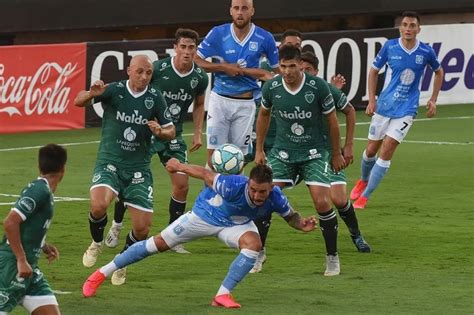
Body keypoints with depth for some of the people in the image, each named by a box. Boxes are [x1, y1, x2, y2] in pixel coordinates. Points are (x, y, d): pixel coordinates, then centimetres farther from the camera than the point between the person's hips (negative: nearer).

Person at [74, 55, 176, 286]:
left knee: (142, 228, -5)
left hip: (139, 169, 2)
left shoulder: (155, 97, -1)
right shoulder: (114, 91, -8)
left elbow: (171, 132, 7)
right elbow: (78, 102, -17)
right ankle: (97, 243, 4)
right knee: (98, 206, -30)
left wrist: (160, 131, -17)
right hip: (109, 163, -2)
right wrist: (91, 94, -40)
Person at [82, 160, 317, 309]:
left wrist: (302, 225, -28)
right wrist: (180, 166, -11)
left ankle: (223, 294, -17)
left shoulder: (275, 198, -28)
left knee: (253, 243, -29)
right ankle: (102, 274, 16)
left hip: (236, 224, 3)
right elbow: (205, 174, -25)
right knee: (158, 244, 1)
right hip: (204, 215, -3)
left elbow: (290, 216, -7)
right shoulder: (234, 186, -41)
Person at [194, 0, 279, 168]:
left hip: (245, 104, 0)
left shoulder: (264, 38, -2)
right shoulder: (218, 33, -2)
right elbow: (196, 60, -2)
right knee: (214, 154, -4)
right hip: (220, 99, 0)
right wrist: (224, 67, -12)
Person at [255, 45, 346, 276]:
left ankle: (332, 257, 3)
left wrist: (336, 153, 5)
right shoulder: (271, 87, -9)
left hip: (314, 153, -2)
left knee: (322, 202, -15)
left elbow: (332, 119, -2)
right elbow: (263, 115, 12)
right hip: (282, 152, 2)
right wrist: (259, 150, 15)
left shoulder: (318, 86, -16)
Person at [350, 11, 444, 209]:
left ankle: (364, 196, -5)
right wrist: (371, 100, -2)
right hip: (384, 107, 2)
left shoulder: (426, 52, -6)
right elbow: (374, 71, 6)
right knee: (371, 150, 9)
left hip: (406, 110, -1)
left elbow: (438, 72, 14)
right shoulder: (390, 47, -6)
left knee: (386, 151, -13)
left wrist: (433, 100, 7)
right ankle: (363, 181, 41)